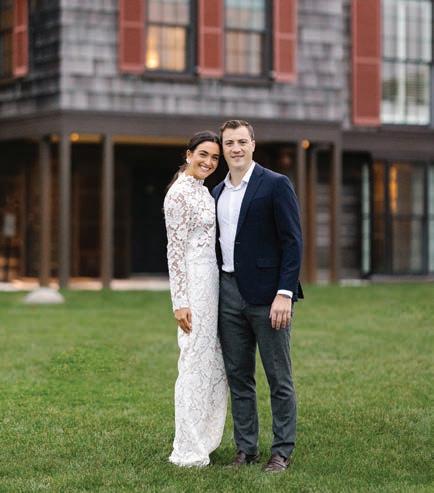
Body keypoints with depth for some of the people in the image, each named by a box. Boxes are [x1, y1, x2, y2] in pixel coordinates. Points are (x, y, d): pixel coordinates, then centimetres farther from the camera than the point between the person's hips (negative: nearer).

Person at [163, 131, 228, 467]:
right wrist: (180, 301, -19)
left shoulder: (203, 191, 15)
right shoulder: (179, 193, -12)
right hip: (193, 284, -10)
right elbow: (175, 250, -15)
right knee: (196, 363, -4)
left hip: (211, 281, 10)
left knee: (215, 363, 13)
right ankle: (189, 451, 3)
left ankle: (203, 439, 23)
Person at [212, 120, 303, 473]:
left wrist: (285, 293, -17)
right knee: (238, 377, 9)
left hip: (267, 294, -6)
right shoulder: (217, 193, 14)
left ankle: (282, 452, 8)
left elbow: (293, 242, -10)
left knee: (279, 379, 1)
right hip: (229, 293, 6)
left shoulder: (276, 185, -5)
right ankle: (246, 449, 17)